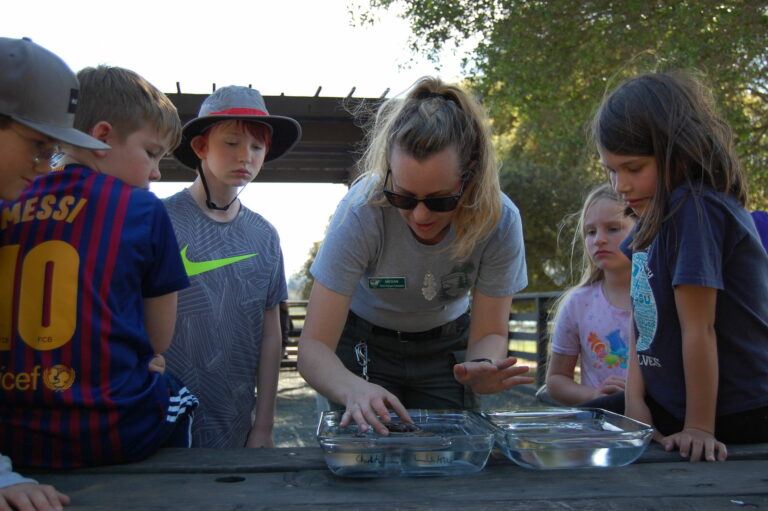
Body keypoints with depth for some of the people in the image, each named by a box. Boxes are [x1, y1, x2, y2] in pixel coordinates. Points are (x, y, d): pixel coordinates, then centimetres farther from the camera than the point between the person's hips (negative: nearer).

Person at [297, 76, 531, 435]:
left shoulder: (499, 219, -27)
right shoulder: (362, 210, -33)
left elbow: (490, 332, -17)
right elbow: (314, 346, -32)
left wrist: (482, 366, -40)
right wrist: (355, 389, -53)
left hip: (446, 344, 2)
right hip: (365, 343, -1)